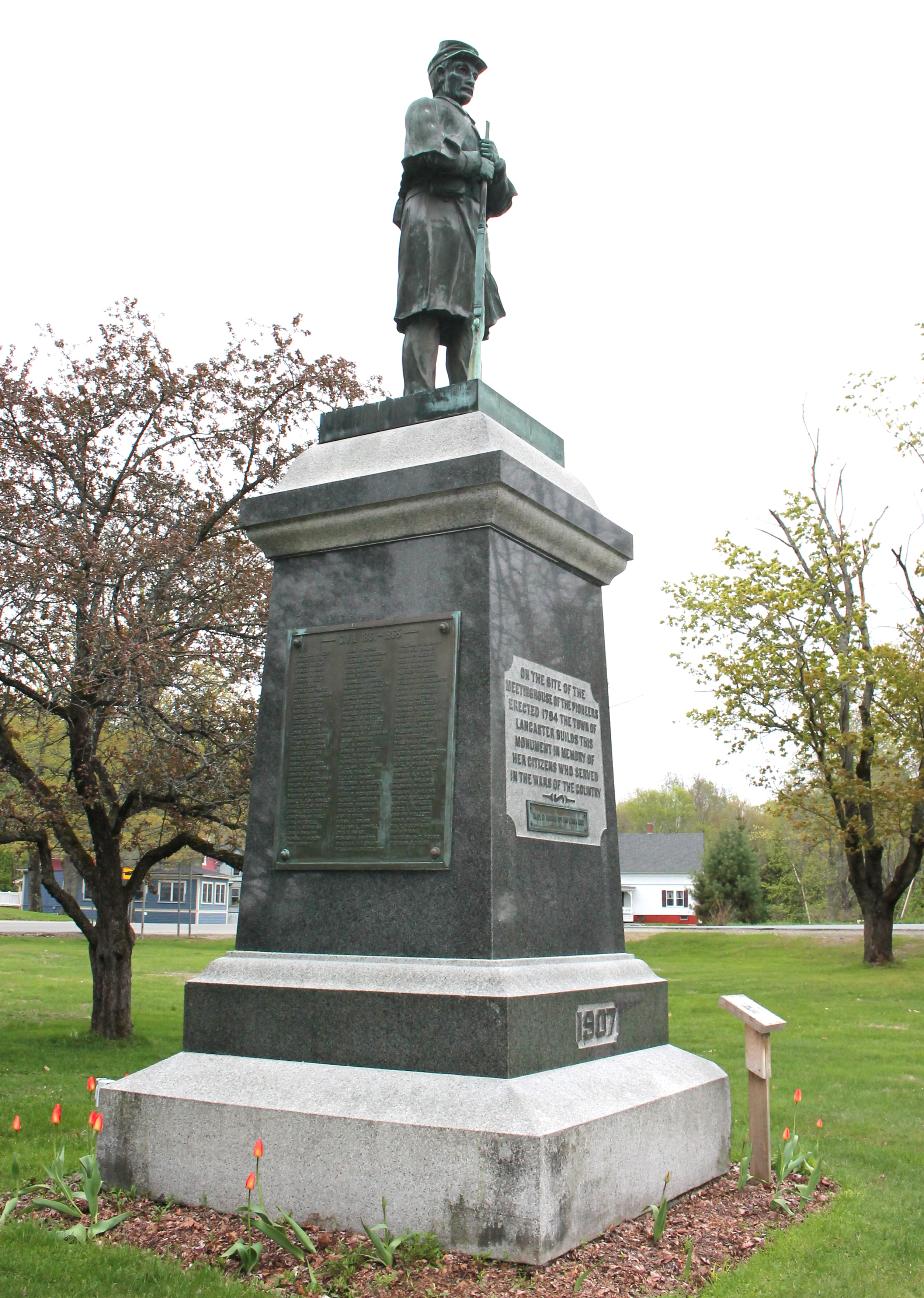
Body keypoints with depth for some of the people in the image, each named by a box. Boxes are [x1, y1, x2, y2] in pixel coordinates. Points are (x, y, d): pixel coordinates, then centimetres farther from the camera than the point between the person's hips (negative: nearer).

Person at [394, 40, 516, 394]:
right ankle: (419, 400, -31)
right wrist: (476, 163, 4)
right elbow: (429, 153, -8)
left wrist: (496, 167, 8)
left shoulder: (471, 130, 37)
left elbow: (497, 204, 27)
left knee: (469, 318, -7)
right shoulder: (425, 109, 17)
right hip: (433, 216, -8)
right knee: (427, 313, -21)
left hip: (468, 226, 8)